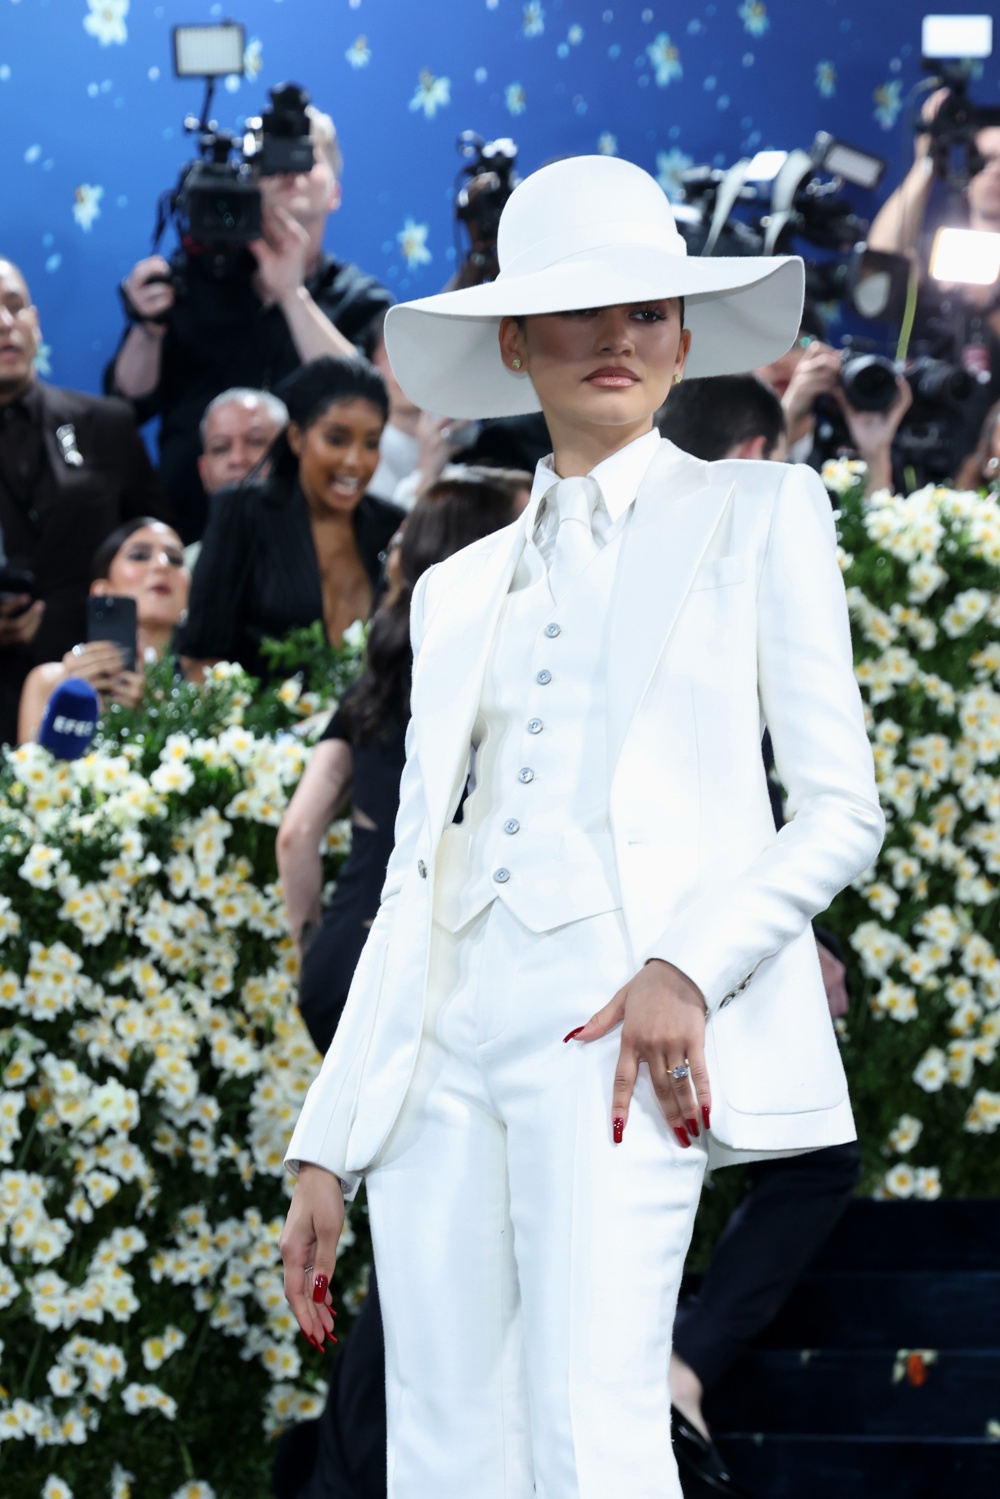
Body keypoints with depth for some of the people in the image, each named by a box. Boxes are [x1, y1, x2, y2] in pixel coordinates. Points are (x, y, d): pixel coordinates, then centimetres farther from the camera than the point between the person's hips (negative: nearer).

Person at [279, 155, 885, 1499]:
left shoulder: (760, 515, 12)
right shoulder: (460, 588, 23)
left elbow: (839, 809, 5)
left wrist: (688, 967, -13)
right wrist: (327, 1151, 13)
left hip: (621, 1026, -5)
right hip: (445, 1037, 5)